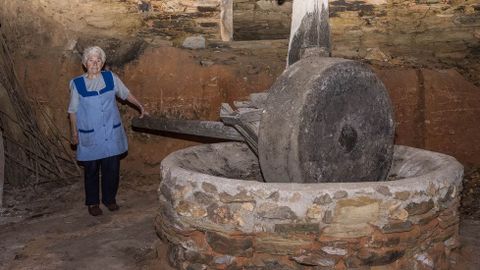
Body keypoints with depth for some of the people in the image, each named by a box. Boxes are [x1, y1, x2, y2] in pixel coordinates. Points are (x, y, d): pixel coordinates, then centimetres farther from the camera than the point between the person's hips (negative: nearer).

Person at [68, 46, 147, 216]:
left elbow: (126, 94, 13)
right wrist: (74, 133, 0)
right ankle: (92, 203, 23)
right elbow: (73, 111, 0)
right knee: (92, 171, 7)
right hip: (90, 137, -2)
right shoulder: (77, 84, -5)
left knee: (112, 169, 8)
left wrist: (141, 108, 12)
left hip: (112, 135, 2)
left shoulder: (111, 78, -1)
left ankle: (109, 199, 27)